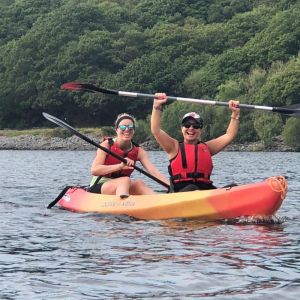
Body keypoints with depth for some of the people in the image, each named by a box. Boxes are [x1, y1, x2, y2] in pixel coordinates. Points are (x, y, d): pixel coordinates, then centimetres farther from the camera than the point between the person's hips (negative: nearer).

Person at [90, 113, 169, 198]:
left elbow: (154, 172, -10)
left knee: (139, 184, -24)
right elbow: (94, 170, -22)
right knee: (125, 180, -31)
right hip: (99, 188, -4)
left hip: (122, 188, 4)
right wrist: (120, 166, -33)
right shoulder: (107, 145, -9)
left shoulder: (138, 151, 1)